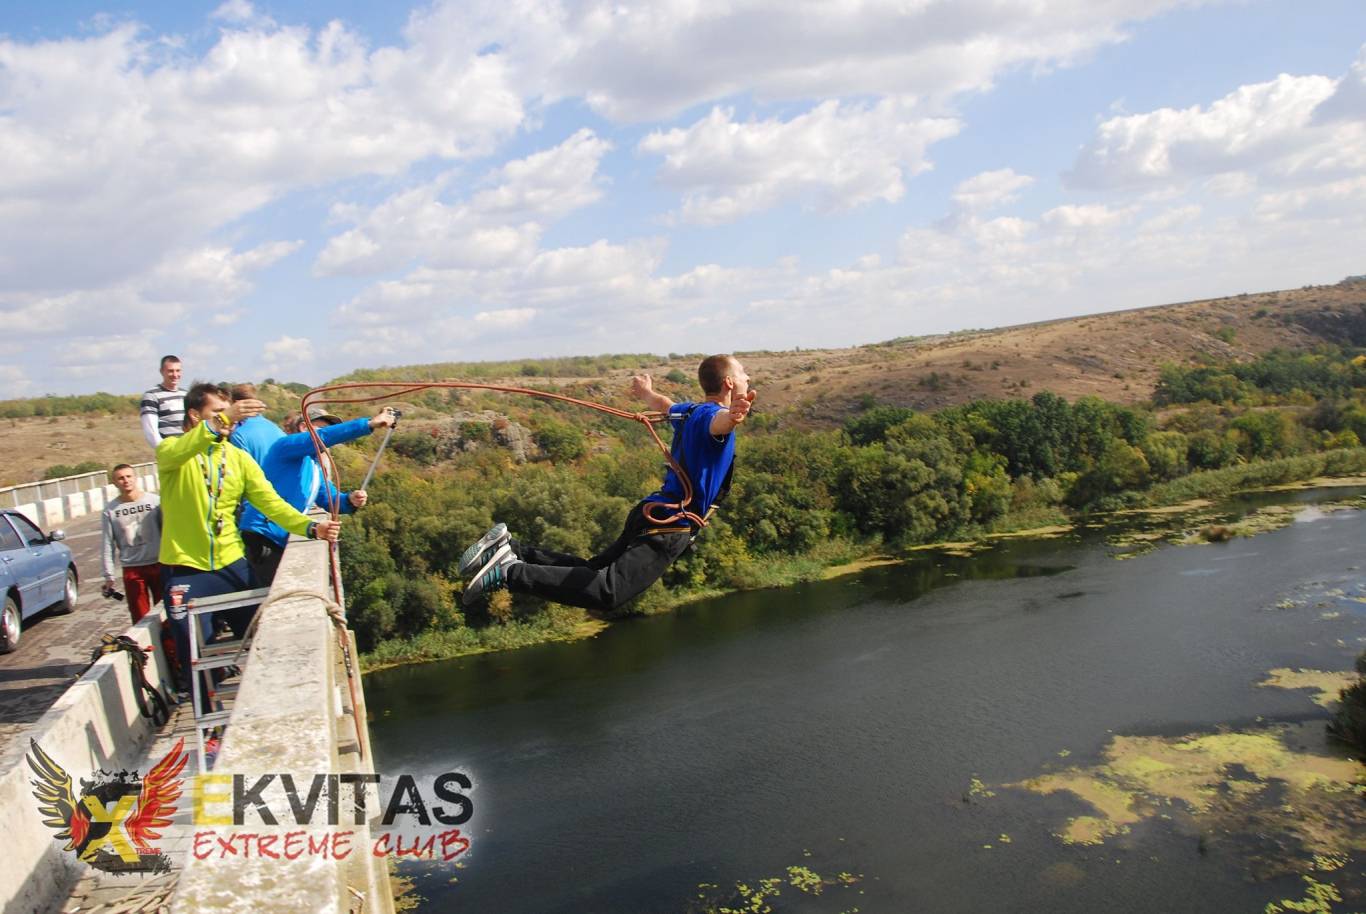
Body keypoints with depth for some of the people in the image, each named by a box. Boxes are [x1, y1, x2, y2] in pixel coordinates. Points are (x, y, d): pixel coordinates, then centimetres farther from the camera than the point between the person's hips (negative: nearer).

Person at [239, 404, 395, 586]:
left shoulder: (316, 467, 20)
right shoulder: (287, 445, -8)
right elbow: (324, 437, -25)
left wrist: (350, 500, -9)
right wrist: (369, 424, -30)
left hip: (283, 542, 10)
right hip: (262, 537, -10)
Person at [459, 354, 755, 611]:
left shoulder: (690, 412, 17)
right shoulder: (710, 414, -11)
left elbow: (662, 403, 41)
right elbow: (717, 423, -38)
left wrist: (646, 391, 64)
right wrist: (732, 416, -62)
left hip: (649, 513, 9)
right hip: (671, 526, -9)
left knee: (592, 570, 14)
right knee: (608, 591, -20)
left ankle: (509, 549, 7)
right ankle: (511, 573, -27)